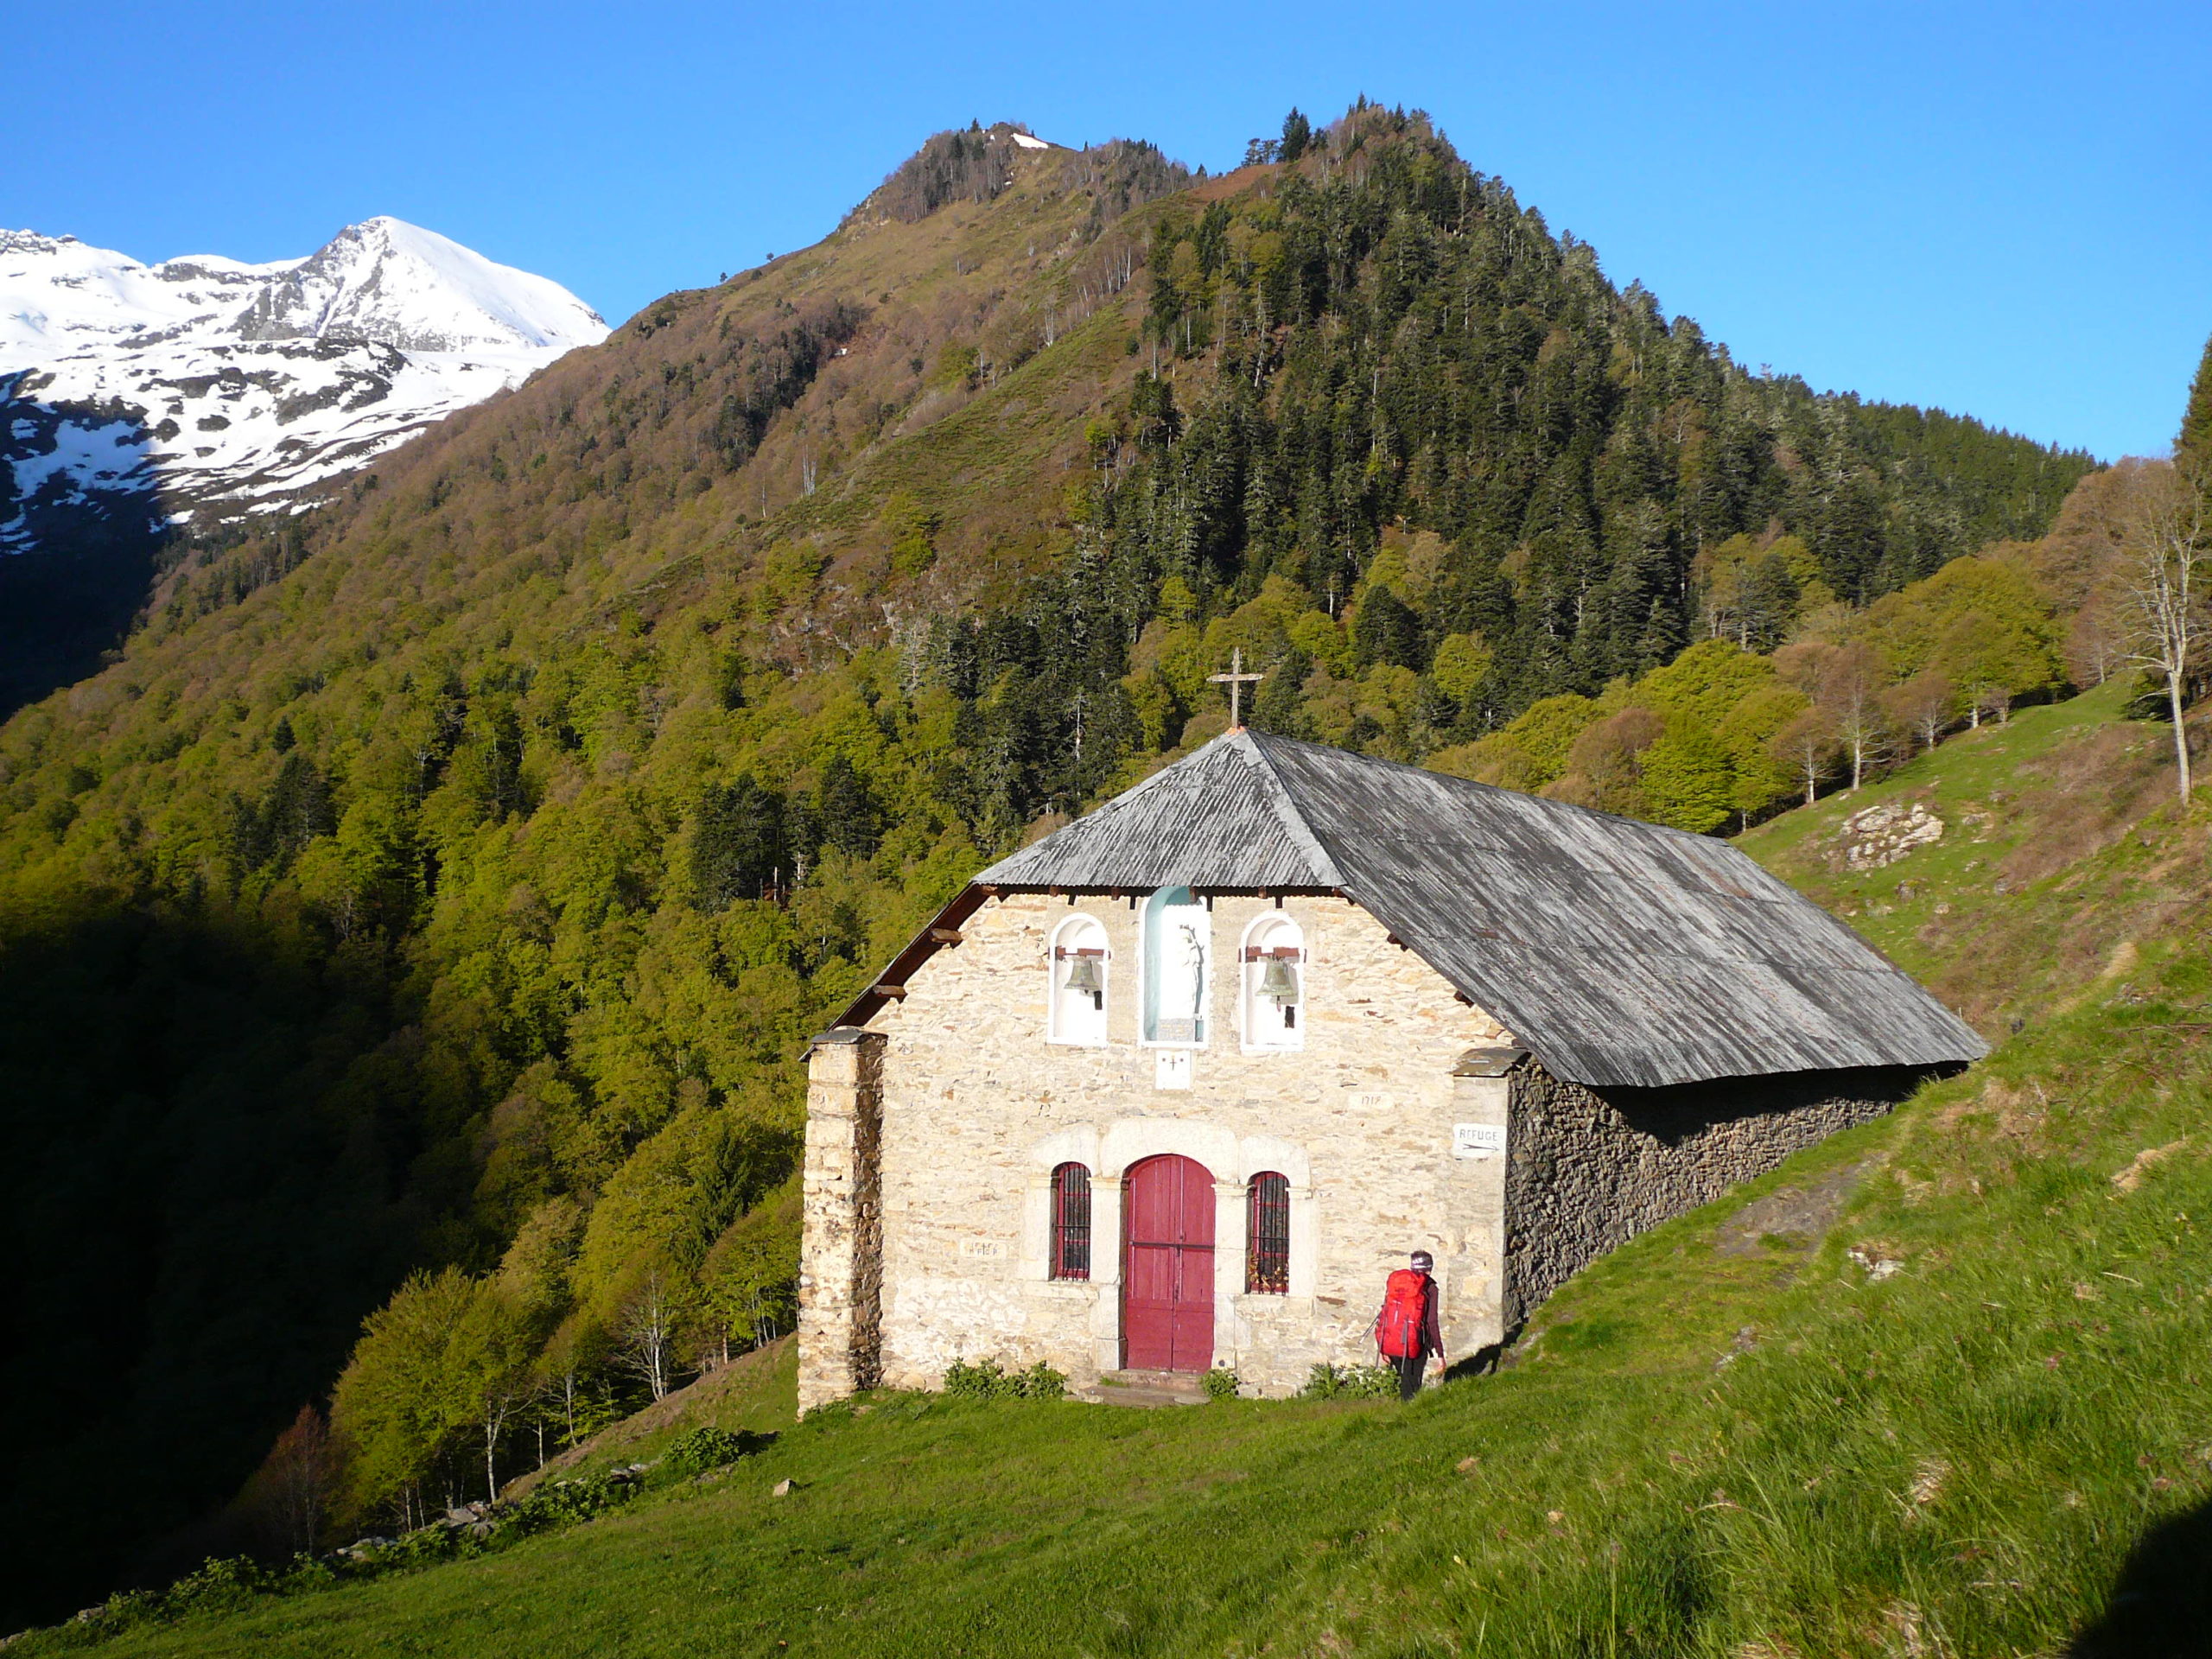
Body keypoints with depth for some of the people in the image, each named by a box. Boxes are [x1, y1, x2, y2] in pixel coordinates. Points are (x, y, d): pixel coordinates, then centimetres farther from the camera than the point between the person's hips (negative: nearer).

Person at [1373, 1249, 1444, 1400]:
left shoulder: (1394, 1280, 11)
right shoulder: (1429, 1288, -2)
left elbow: (1385, 1312, 12)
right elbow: (1432, 1323, -8)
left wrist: (1383, 1349, 19)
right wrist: (1440, 1354, -3)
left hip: (1389, 1343, 4)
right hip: (1412, 1344, -4)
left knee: (1404, 1380, 20)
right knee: (1412, 1387, 4)